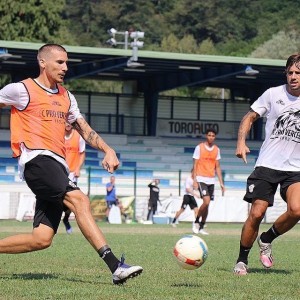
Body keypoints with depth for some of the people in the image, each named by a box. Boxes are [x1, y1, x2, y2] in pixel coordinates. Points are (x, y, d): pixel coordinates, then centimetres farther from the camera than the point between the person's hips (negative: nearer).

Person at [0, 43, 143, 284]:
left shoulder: (66, 97, 23)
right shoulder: (21, 90, 3)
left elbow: (85, 130, 24)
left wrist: (108, 151, 8)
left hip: (57, 168, 8)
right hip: (36, 159, -8)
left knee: (42, 239, -2)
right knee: (79, 200, -27)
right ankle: (116, 267, -36)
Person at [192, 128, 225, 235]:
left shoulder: (217, 149, 10)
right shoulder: (199, 147, -4)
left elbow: (217, 167, 14)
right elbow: (195, 165, -4)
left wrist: (221, 183, 9)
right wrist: (195, 180, -13)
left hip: (211, 180, 5)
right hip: (201, 179, -5)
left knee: (207, 205, 6)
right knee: (206, 201, -20)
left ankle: (201, 227, 16)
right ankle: (196, 221, -1)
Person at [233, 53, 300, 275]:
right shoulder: (273, 94, -1)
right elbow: (250, 117, 8)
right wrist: (241, 142, -7)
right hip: (267, 165, -1)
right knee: (257, 213, -9)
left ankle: (266, 240, 7)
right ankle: (242, 261, 10)